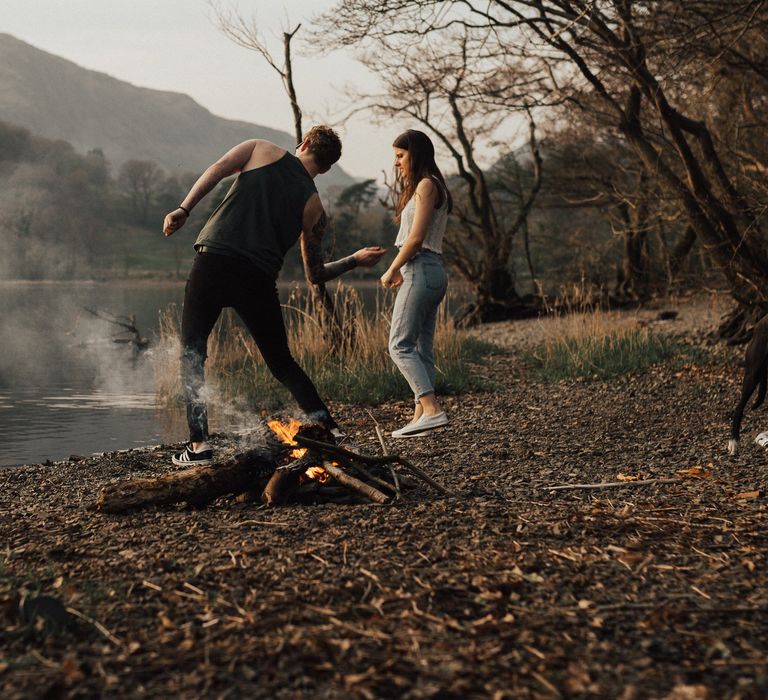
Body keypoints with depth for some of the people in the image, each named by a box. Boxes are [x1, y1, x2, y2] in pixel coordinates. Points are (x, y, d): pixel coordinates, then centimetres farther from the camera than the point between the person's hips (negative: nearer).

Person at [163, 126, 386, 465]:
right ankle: (329, 429, 11)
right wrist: (356, 259, 34)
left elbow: (218, 168, -4)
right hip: (259, 279, 2)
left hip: (214, 262, -2)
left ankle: (199, 444, 1)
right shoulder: (314, 206, 15)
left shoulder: (261, 149, 15)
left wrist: (184, 209, -9)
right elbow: (316, 274, 19)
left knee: (192, 352, 10)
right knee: (282, 363, 18)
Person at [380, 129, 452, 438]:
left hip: (421, 270, -10)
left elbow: (416, 238, -16)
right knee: (421, 349, 7)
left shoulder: (426, 185, -9)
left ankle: (432, 410, -20)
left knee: (400, 345, -13)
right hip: (429, 272, 10)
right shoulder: (425, 186, 21)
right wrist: (402, 271, 12)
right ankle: (421, 415, 7)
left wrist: (391, 271, -9)